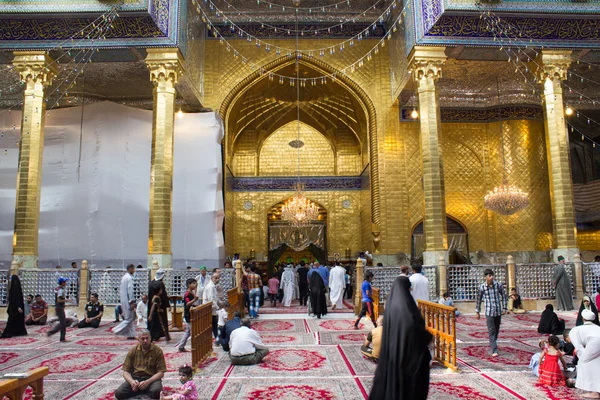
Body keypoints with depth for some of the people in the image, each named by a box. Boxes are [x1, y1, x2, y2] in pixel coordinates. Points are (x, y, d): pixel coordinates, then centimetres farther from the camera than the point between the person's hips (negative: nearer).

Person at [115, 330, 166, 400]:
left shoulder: (157, 351, -4)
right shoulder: (133, 351, 5)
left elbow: (161, 372, -6)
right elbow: (126, 371, 5)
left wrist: (147, 382, -22)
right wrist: (131, 381, -17)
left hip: (151, 379, -2)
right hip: (135, 378, 3)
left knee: (156, 391, -36)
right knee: (118, 393, -24)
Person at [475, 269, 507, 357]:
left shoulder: (498, 285, -2)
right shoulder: (482, 287, -6)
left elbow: (504, 296, 11)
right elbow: (478, 299, 4)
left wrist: (504, 308, 8)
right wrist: (477, 312, 7)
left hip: (498, 311, 3)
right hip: (489, 312, -3)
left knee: (497, 330, 16)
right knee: (491, 331, -6)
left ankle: (493, 343, 40)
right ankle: (494, 350, -6)